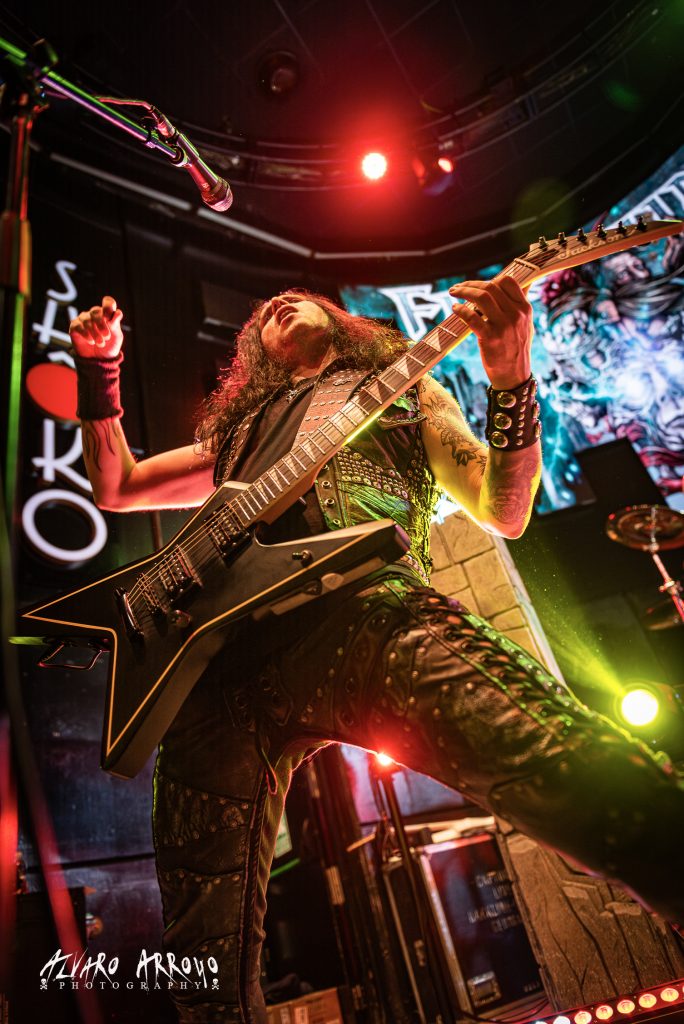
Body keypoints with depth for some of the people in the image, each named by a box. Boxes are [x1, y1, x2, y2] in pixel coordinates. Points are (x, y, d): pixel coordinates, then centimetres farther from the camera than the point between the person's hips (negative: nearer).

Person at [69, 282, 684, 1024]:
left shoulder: (406, 389, 29)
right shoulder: (239, 430, 37)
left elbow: (505, 512, 15)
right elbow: (113, 488, 40)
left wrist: (512, 382, 0)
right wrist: (99, 370, 31)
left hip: (367, 607, -3)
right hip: (219, 654, 4)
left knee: (624, 798, -24)